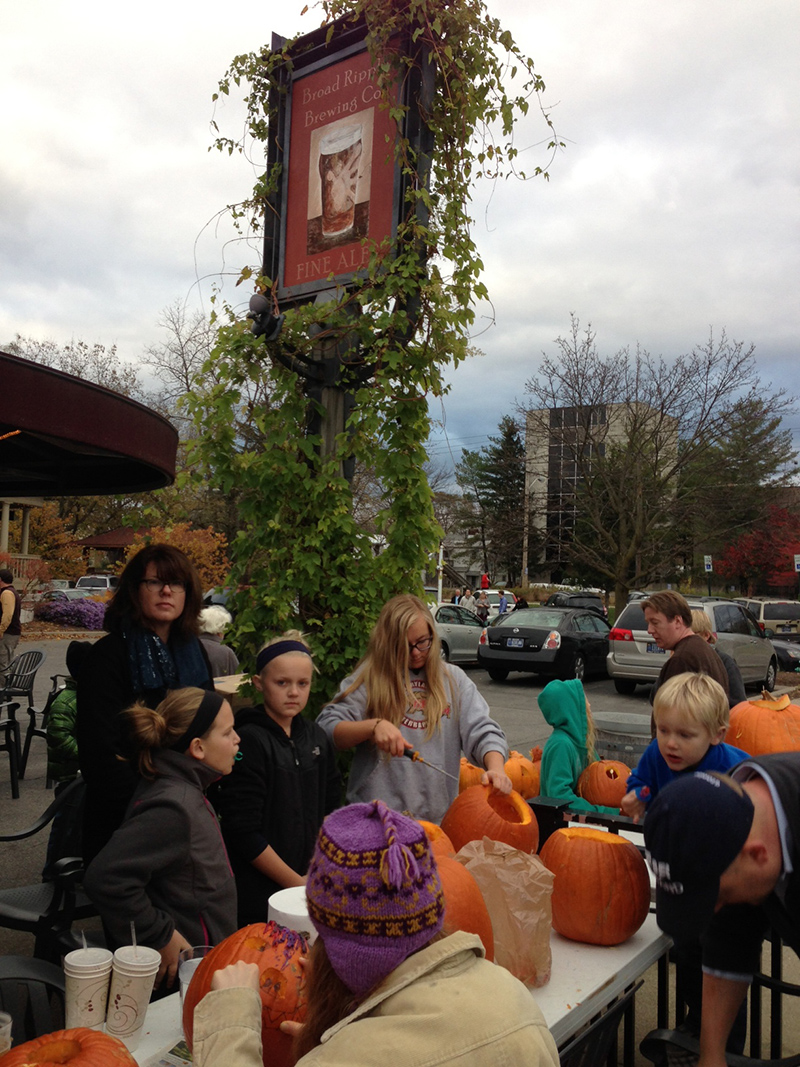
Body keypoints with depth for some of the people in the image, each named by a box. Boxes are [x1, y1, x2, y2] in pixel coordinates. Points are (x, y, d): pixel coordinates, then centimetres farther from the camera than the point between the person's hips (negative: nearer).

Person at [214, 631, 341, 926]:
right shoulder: (249, 742, -14)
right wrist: (295, 882, -12)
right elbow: (242, 832, -16)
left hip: (313, 887, 6)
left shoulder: (316, 738, 6)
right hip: (259, 895, -5)